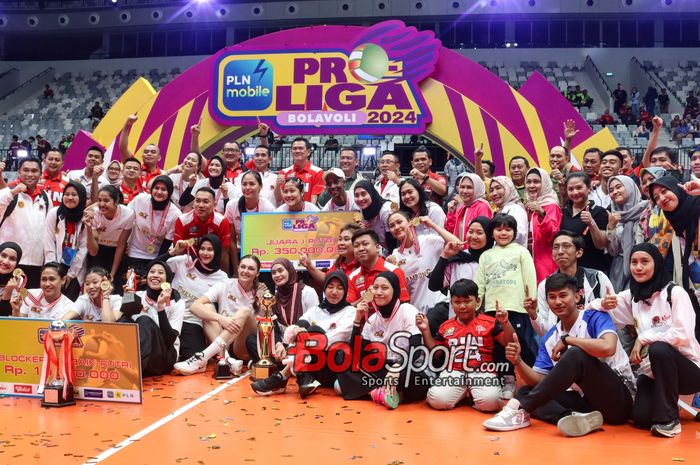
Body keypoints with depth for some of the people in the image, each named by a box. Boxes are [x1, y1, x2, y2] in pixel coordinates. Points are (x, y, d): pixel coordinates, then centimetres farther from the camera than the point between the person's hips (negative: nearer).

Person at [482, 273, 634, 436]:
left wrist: (566, 340, -18)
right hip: (586, 400, 6)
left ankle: (521, 410, -26)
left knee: (575, 354, -28)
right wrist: (517, 361, -14)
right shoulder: (549, 338, 10)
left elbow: (608, 347, -29)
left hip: (620, 398, -6)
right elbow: (539, 380, 4)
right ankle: (571, 417, -37)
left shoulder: (596, 318, -7)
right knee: (524, 392, -7)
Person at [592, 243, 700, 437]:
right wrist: (604, 304, -18)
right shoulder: (631, 297, 3)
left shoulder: (675, 293, -12)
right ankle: (663, 402, 18)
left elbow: (682, 335, -23)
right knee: (641, 418, -19)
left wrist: (644, 338, -22)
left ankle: (669, 418, -20)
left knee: (658, 349, -34)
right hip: (654, 371, 4)